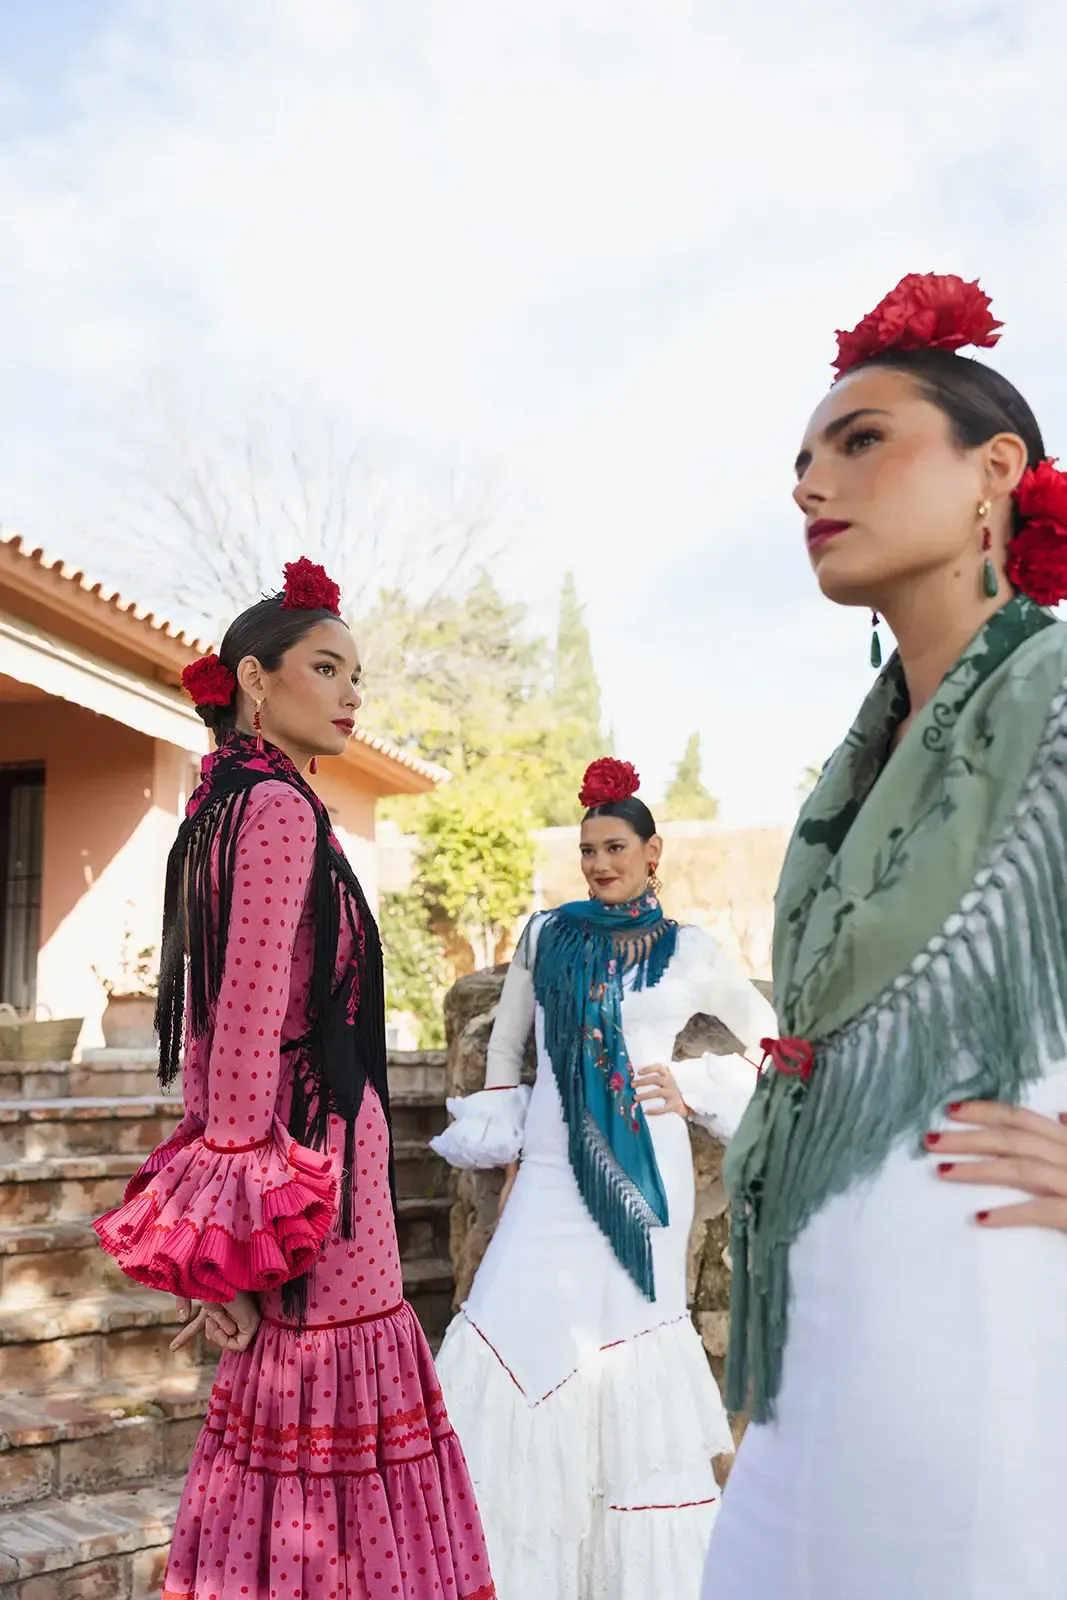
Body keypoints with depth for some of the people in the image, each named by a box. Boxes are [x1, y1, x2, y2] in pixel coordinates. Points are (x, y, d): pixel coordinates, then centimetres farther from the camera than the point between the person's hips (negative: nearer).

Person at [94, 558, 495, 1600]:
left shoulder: (222, 806, 15)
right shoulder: (281, 808, -13)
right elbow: (250, 1017, -19)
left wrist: (218, 1228, 19)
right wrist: (240, 1233, -18)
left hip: (270, 1151, 9)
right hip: (312, 1155, -9)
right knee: (327, 1400, -2)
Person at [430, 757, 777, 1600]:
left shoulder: (690, 952, 6)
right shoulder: (546, 935, 10)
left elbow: (772, 1043, 15)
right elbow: (505, 1043, 19)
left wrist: (696, 1089, 3)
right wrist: (500, 1141, 14)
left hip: (644, 1171, -1)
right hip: (555, 1168, 1)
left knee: (628, 1335, 3)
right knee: (515, 1335, -8)